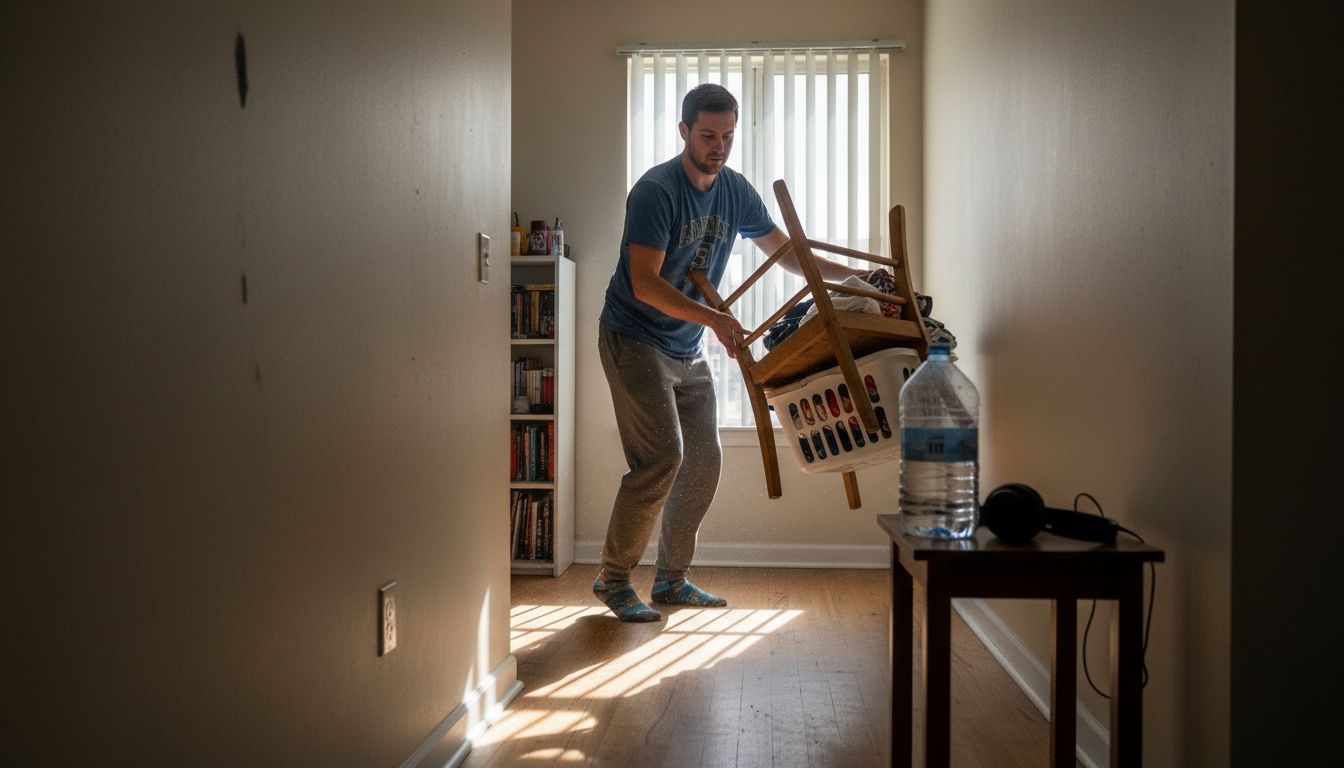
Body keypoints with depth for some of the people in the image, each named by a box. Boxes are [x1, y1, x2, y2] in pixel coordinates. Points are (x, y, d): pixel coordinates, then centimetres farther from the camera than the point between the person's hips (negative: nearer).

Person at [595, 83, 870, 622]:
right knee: (662, 456, -16)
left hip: (688, 350, 8)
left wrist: (852, 275, 5)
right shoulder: (656, 190, -19)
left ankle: (671, 580, 18)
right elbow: (644, 283, -25)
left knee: (703, 460, 5)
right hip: (634, 339, -7)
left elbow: (785, 251, 14)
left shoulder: (735, 191, 3)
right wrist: (712, 318, -36)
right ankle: (613, 579, -1)